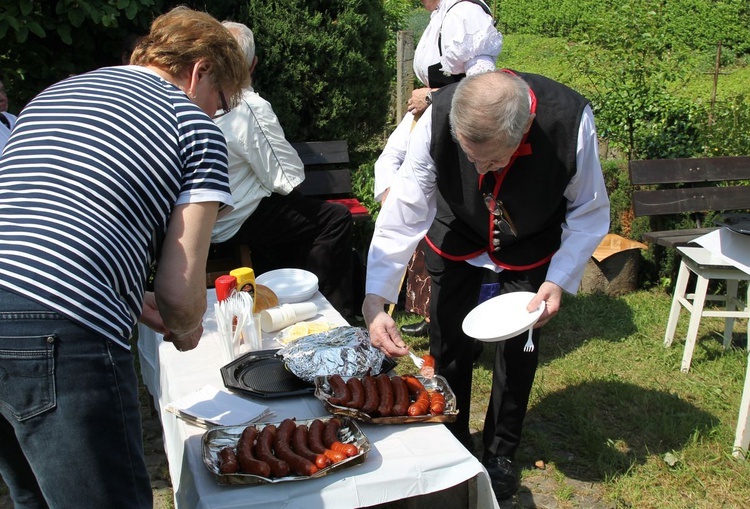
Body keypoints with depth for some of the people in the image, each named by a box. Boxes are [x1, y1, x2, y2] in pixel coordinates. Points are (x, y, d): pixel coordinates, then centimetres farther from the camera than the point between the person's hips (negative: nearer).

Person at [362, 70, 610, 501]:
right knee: (449, 345, 7)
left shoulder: (572, 122, -35)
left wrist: (560, 280, -27)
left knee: (518, 348, 4)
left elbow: (590, 213, -18)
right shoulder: (437, 119, -34)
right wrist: (375, 301, -36)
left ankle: (501, 452, 29)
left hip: (529, 251, 0)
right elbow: (403, 214, -30)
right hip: (456, 240, 1)